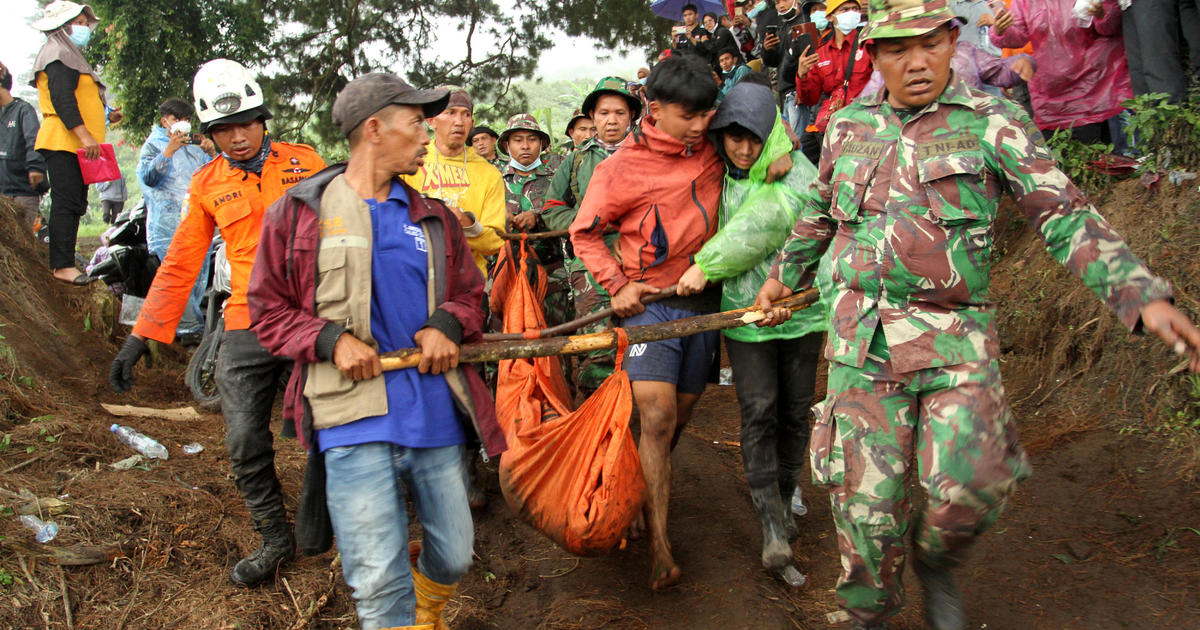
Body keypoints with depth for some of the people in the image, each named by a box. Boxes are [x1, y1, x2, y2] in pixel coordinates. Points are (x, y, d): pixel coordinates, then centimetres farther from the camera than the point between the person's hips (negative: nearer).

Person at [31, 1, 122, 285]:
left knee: (74, 205, 10)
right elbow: (62, 100, -19)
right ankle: (62, 265, -14)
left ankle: (64, 262, 13)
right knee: (65, 202, -13)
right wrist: (85, 135, -26)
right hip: (63, 144, -10)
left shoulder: (72, 58, 25)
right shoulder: (59, 55, -7)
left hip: (75, 145, 10)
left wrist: (106, 117, 17)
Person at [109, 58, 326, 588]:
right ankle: (274, 539, 16)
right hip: (247, 327, 2)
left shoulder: (304, 163, 3)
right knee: (245, 440, -1)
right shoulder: (207, 183, 8)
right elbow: (179, 265, 10)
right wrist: (141, 336, 5)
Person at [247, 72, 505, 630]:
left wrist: (445, 324, -3)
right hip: (354, 419, -4)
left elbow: (471, 293, 21)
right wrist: (331, 339, -12)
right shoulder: (298, 212, 4)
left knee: (455, 557, 13)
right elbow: (266, 311, 6)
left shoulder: (435, 220, 14)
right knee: (379, 584, -9)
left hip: (435, 414, 4)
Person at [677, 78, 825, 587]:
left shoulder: (797, 172, -8)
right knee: (758, 412, -7)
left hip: (800, 306, -1)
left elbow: (762, 225, -22)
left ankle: (787, 487, 36)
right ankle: (774, 530, -7)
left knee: (795, 409, 11)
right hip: (744, 311, 1)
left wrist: (707, 265, -25)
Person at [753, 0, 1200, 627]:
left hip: (957, 341, -2)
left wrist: (1144, 296, -16)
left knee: (972, 484, -17)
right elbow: (817, 214, 26)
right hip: (863, 338, 2)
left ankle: (934, 561, 18)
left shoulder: (992, 121, 0)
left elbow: (1065, 216, -6)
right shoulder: (848, 126, 10)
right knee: (867, 498, 2)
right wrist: (784, 275, 34)